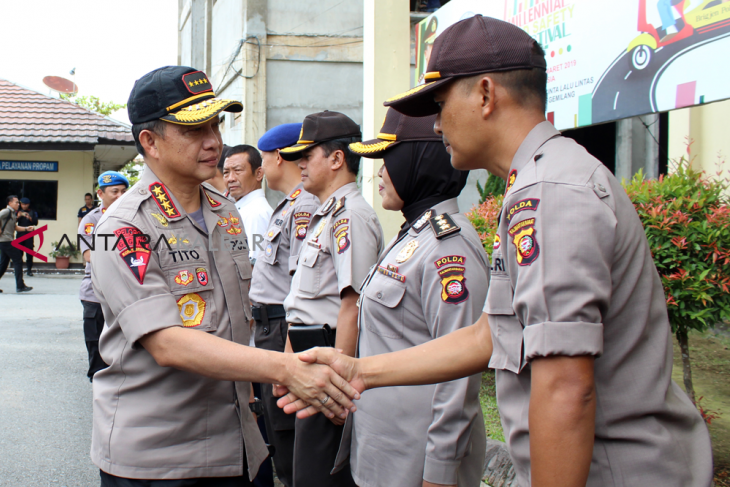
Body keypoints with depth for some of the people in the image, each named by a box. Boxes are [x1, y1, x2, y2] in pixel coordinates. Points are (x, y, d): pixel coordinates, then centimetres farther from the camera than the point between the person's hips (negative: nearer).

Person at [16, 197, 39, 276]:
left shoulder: (33, 212, 10)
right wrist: (18, 216, -14)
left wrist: (30, 218, -17)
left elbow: (36, 223, 0)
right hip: (20, 234, 1)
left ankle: (29, 270, -3)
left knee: (29, 253, -6)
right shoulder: (18, 212, 14)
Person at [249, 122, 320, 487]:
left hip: (284, 328, -11)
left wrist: (288, 356, -23)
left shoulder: (305, 207, -17)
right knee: (276, 432, 19)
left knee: (286, 433, -3)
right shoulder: (287, 205, 15)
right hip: (268, 326, 11)